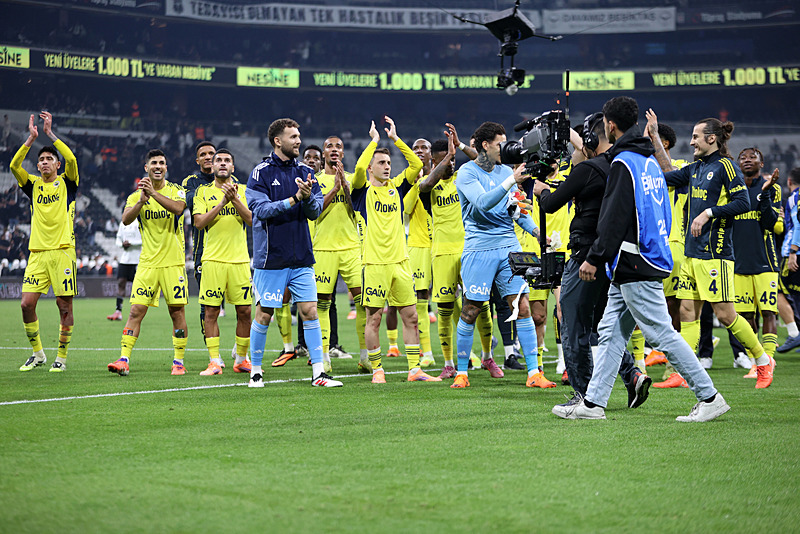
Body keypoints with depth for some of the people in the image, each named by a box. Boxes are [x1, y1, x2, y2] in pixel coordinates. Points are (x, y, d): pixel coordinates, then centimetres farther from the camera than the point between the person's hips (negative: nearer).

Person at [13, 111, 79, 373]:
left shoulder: (66, 183, 6)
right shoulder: (33, 185, 14)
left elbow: (71, 159, -12)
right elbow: (14, 165, -1)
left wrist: (50, 133, -10)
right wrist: (31, 139, -8)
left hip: (62, 251, -3)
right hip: (37, 252, 3)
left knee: (64, 305, -2)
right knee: (27, 304, -4)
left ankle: (61, 357, 7)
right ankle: (37, 354, 11)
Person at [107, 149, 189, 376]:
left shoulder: (176, 191, 2)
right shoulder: (137, 195, 7)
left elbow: (178, 207, -20)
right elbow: (126, 219, -9)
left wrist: (154, 193, -29)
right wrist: (142, 200, -24)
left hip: (173, 262, -1)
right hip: (147, 263, 1)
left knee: (177, 311, 1)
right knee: (136, 310, -6)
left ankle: (178, 361, 10)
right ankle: (124, 359, -7)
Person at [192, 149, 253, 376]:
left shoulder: (242, 190, 10)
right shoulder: (203, 192, 8)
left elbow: (251, 220, -2)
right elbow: (199, 222, -4)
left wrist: (234, 199, -13)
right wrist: (223, 201, -12)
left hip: (239, 259, 1)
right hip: (213, 259, -1)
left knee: (244, 311, 1)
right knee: (211, 312, -4)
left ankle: (241, 359, 13)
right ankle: (215, 361, 1)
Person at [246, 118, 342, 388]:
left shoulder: (305, 172, 8)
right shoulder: (261, 172, -5)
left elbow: (316, 211, 2)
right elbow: (260, 208, -15)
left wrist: (308, 198, -19)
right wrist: (294, 200, -23)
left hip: (301, 258, 4)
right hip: (271, 258, -4)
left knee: (310, 311, 0)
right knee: (264, 314, 2)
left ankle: (318, 373, 4)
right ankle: (255, 371, 16)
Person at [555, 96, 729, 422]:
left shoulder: (623, 162, -14)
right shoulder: (649, 161, 15)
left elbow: (613, 218, -19)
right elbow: (662, 214, 21)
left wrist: (595, 258, -14)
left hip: (636, 266, -10)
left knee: (662, 335, -6)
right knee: (611, 333, 10)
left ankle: (709, 398, -3)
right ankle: (593, 403, 10)